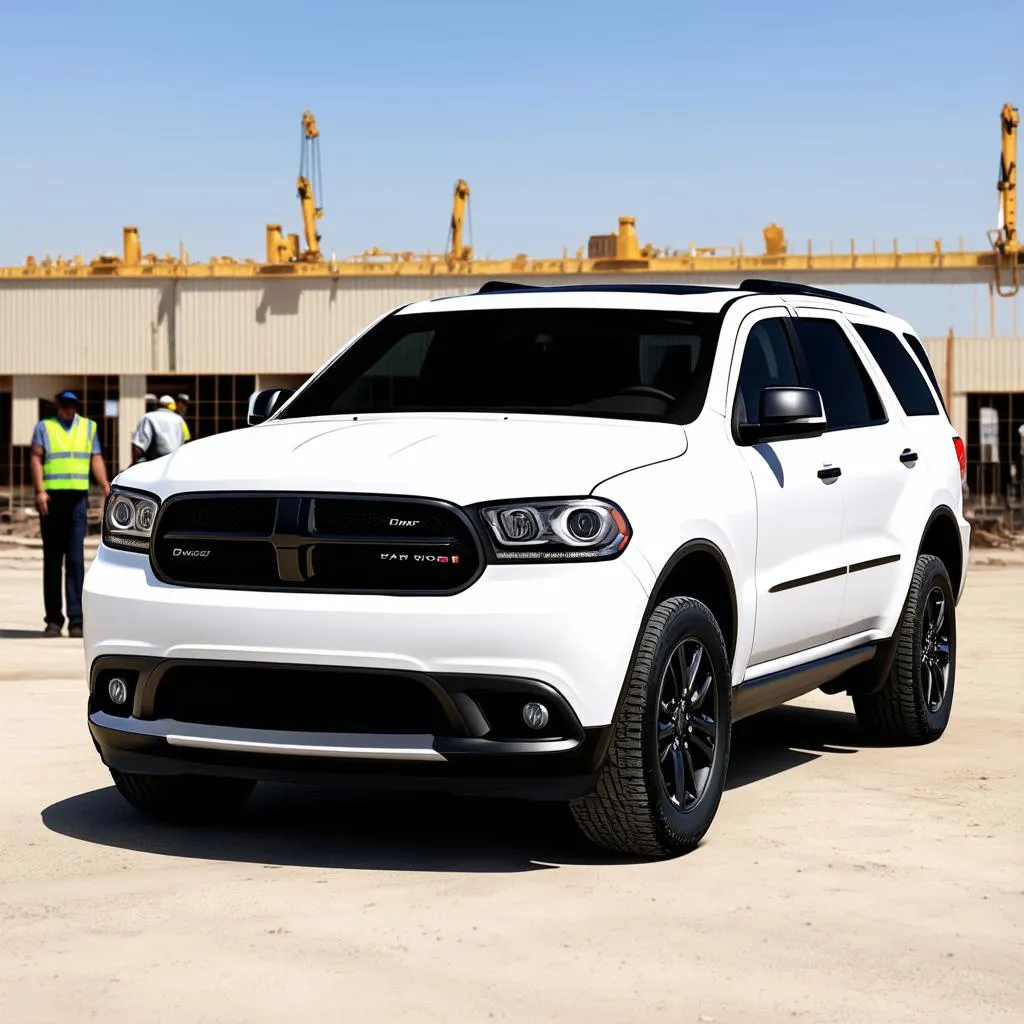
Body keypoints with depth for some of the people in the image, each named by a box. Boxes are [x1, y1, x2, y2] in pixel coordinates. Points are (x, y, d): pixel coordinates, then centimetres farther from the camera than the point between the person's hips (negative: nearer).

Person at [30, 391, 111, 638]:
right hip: (51, 498, 0)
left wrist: (105, 486, -6)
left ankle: (76, 620, -11)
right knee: (52, 560, 5)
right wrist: (39, 490, -13)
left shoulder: (89, 427, 16)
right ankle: (53, 619, 11)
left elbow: (96, 459, 9)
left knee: (76, 559, -8)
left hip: (78, 499, 0)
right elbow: (36, 458, 0)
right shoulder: (44, 427, 9)